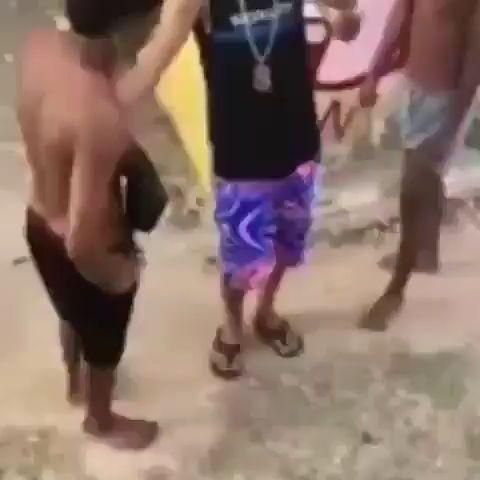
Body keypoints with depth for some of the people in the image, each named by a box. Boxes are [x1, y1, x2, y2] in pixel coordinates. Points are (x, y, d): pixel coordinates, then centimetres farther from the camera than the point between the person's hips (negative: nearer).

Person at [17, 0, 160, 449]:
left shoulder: (38, 45, -16)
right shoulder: (102, 117, -40)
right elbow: (82, 243, -35)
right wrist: (118, 275, -16)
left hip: (40, 223, 7)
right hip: (86, 251, -7)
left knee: (72, 312, 37)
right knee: (104, 341, 26)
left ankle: (74, 381, 67)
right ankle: (101, 421, 56)